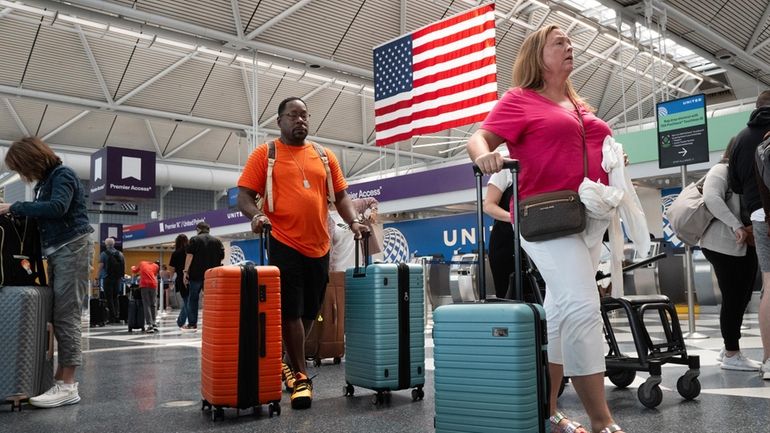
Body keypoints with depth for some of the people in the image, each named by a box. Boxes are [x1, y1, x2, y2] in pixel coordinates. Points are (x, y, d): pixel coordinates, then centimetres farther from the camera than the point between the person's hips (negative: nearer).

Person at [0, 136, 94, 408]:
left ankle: (68, 387, -12)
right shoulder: (46, 181, 19)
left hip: (72, 249, -9)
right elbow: (43, 217, 16)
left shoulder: (62, 175, -7)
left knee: (66, 316, -12)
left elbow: (57, 207, -24)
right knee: (58, 316, 7)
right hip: (56, 251, 9)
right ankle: (61, 376, 12)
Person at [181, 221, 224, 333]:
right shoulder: (217, 241, 8)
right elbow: (221, 258, 7)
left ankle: (192, 324, 8)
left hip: (196, 274, -2)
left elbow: (189, 256, -8)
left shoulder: (194, 240, 0)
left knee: (193, 299, 7)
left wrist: (186, 271, -6)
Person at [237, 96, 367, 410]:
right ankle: (301, 376, 8)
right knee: (290, 312, -5)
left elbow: (340, 195, 15)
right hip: (284, 245, -4)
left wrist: (353, 222, -1)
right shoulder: (264, 154, 2)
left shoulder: (325, 156, 13)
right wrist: (256, 215, -22)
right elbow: (244, 195, -1)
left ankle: (289, 363, 31)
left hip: (319, 247, 5)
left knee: (309, 312, 11)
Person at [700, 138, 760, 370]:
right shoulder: (721, 170, -5)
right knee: (733, 299, -5)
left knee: (741, 299, 10)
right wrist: (736, 225, -25)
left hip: (744, 246, 9)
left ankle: (730, 349, 21)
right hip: (724, 246, -9)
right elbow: (711, 198, -22)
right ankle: (731, 355, 4)